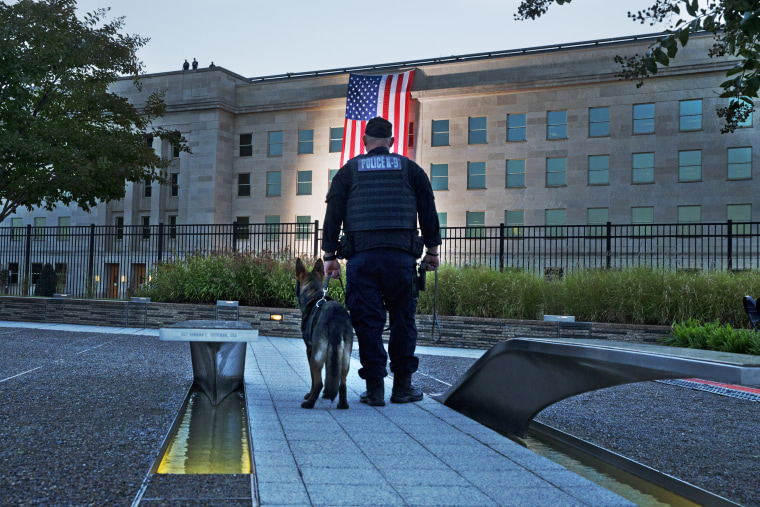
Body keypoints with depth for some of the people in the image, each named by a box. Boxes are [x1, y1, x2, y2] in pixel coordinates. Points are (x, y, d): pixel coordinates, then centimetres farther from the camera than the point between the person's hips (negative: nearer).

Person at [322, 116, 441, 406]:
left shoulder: (348, 171, 11)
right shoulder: (410, 170, 12)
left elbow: (333, 214, 7)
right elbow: (428, 211, 12)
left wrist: (330, 256, 9)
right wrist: (432, 249, 18)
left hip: (361, 255, 0)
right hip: (401, 256, 0)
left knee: (368, 321, 2)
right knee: (403, 319, 9)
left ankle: (375, 388, 2)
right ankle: (402, 386, 12)